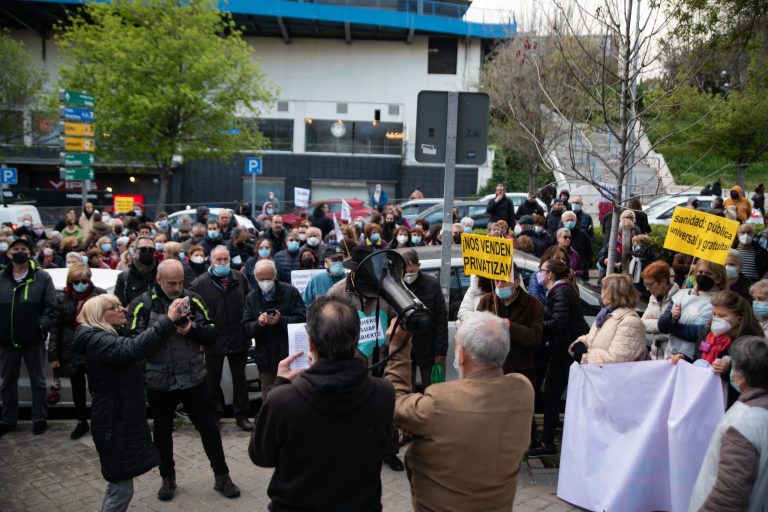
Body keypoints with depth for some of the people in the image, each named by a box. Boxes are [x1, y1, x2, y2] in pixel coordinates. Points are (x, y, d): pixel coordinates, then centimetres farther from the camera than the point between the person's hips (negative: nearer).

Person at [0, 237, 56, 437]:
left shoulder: (42, 277, -2)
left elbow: (50, 306, -6)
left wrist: (43, 325, -19)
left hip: (33, 339, -3)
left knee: (37, 381, 8)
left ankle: (39, 419, 18)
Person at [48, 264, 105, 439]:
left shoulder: (100, 295, -7)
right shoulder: (61, 298, 0)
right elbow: (55, 328, 1)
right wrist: (53, 355, -1)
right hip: (72, 351, 3)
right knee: (77, 387, 15)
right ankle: (82, 421, 30)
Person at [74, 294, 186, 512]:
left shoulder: (106, 339, 15)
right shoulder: (99, 341, -22)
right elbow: (133, 348, -41)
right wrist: (168, 320, -46)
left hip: (122, 419, 11)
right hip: (115, 423, -11)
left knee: (118, 483, 24)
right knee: (122, 488, -1)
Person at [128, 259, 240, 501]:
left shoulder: (193, 299, -1)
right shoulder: (142, 304, -7)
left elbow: (211, 335, 0)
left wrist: (192, 329, -20)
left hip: (194, 377, 1)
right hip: (159, 381, 0)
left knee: (209, 427, 8)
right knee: (162, 430, 16)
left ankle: (222, 477, 23)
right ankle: (167, 478, 36)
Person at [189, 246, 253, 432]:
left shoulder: (240, 279, 3)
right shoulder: (200, 284, -7)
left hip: (238, 339, 2)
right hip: (213, 339, -2)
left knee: (239, 378, 12)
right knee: (212, 380, 11)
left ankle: (241, 415, 25)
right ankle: (215, 414, 30)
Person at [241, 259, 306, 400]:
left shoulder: (290, 292, -3)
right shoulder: (251, 297, 8)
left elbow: (302, 319, -11)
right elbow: (245, 328, 2)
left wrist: (281, 320, -25)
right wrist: (258, 323, -19)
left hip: (289, 356, -3)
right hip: (265, 357, 3)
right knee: (268, 398, 11)